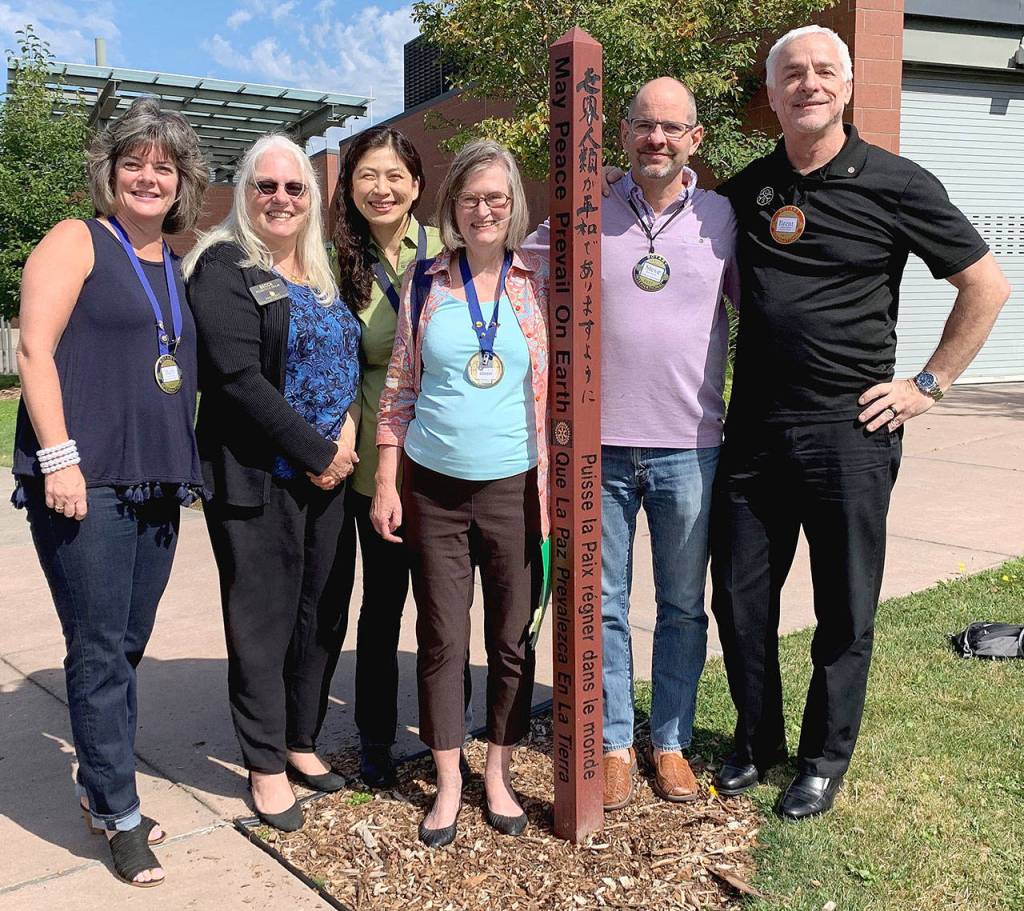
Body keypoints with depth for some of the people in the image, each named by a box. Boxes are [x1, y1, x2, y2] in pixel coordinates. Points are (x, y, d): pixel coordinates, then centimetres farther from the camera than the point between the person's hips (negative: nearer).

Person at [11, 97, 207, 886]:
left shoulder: (178, 266, 17)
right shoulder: (76, 242, -1)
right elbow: (35, 348, -10)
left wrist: (187, 469, 16)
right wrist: (59, 457, -18)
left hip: (157, 487, 6)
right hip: (84, 485, -6)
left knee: (128, 645, 13)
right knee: (100, 650, 0)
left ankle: (100, 786, 29)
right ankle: (120, 814, 12)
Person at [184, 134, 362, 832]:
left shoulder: (324, 276, 15)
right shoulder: (224, 268, -6)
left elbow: (354, 358, 13)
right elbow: (237, 376, -17)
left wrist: (350, 426, -7)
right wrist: (316, 450, -15)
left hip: (328, 477, 6)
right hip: (257, 479, -6)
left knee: (324, 613, 11)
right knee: (263, 620, 2)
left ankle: (302, 741, 29)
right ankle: (266, 764, 18)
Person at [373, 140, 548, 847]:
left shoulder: (542, 281, 2)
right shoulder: (424, 283, 4)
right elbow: (399, 389, 6)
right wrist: (386, 483, 3)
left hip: (514, 488, 0)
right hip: (433, 487, 1)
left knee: (512, 637, 8)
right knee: (441, 637, 7)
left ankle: (499, 774, 26)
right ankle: (448, 782, 22)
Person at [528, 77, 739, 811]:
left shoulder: (722, 217, 3)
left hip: (689, 446, 1)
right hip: (600, 443, 0)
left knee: (683, 607, 12)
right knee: (604, 604, 9)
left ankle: (671, 741, 29)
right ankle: (614, 744, 25)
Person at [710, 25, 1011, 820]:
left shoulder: (895, 184, -5)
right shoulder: (745, 190, 6)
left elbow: (987, 286, 1)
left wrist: (930, 383, -3)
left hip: (850, 430, -3)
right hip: (754, 428, 4)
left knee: (845, 608, 8)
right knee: (739, 596, 10)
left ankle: (825, 758, 27)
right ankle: (757, 743, 31)